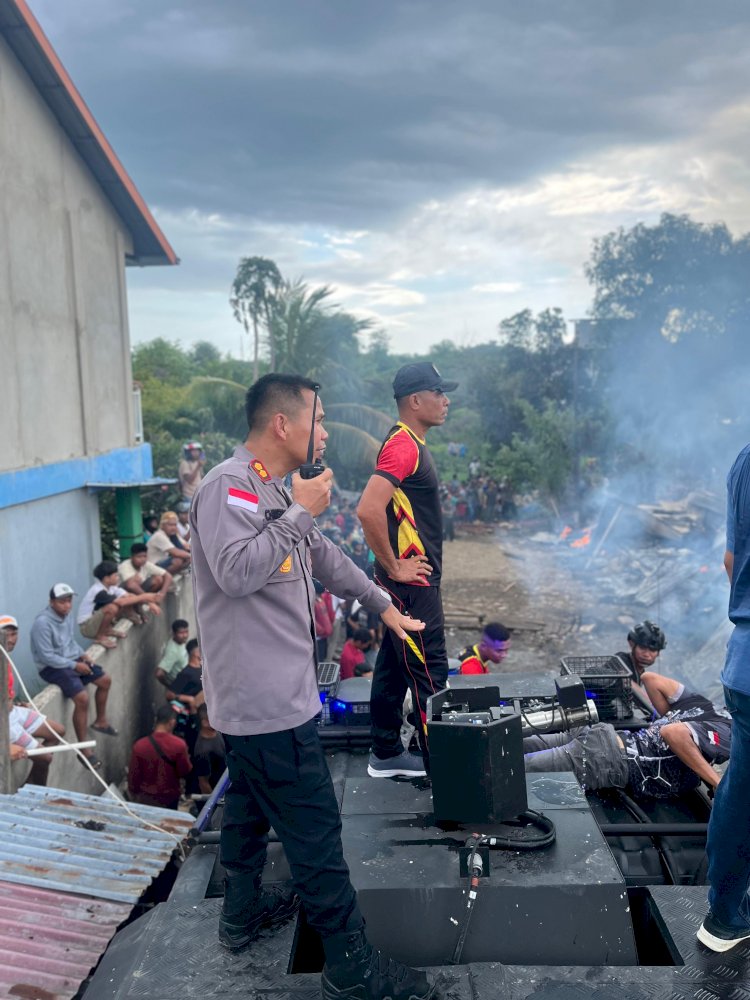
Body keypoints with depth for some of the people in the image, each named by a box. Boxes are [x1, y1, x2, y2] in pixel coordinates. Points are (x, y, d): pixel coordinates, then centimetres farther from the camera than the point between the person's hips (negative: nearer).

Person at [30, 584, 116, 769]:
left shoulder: (67, 616, 2)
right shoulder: (43, 622, -25)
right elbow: (46, 656, -25)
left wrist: (83, 654, 1)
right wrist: (74, 665, -21)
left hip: (71, 660, 9)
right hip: (52, 667, -9)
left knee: (105, 680, 10)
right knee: (82, 698, -26)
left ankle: (100, 721, 33)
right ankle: (84, 748, -16)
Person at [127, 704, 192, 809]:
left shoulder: (139, 745, -17)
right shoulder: (179, 745, -22)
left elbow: (133, 775, -6)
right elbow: (185, 772, -11)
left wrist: (133, 794, 9)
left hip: (144, 798, 2)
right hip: (170, 798, -1)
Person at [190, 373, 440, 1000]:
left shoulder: (277, 490, 15)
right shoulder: (230, 486, -17)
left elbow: (325, 557, 24)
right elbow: (236, 571, -29)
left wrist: (383, 605, 26)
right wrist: (301, 512, -21)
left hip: (256, 697, 11)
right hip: (268, 701, -11)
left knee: (250, 801, 24)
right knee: (314, 829, -3)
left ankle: (243, 911, 42)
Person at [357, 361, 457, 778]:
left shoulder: (412, 444, 14)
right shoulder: (403, 446, -18)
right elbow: (368, 510, -31)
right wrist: (394, 567, -21)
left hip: (413, 580, 10)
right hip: (411, 583, -10)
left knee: (395, 665, 15)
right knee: (429, 672, -4)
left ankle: (387, 754, 26)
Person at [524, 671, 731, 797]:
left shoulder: (702, 703, 13)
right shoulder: (724, 734, -9)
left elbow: (649, 677, 19)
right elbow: (674, 733, -28)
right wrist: (718, 783, -20)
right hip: (603, 760, -8)